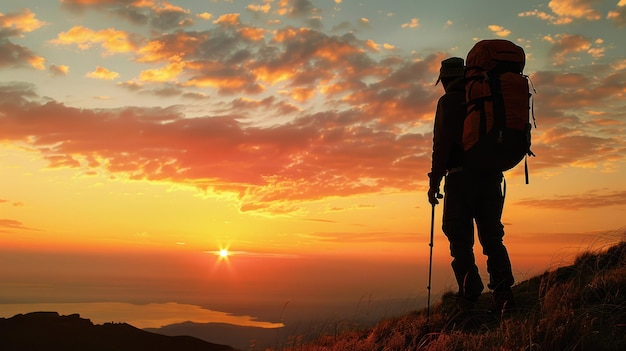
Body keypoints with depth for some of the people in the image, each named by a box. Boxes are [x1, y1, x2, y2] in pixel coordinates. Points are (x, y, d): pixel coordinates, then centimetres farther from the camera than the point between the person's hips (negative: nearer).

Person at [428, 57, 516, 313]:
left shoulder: (449, 102, 0)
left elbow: (442, 143, -9)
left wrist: (434, 181, -6)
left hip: (461, 176, -6)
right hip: (491, 177, 6)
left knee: (460, 240, -3)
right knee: (492, 237, 8)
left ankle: (469, 298, -7)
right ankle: (503, 293, -3)